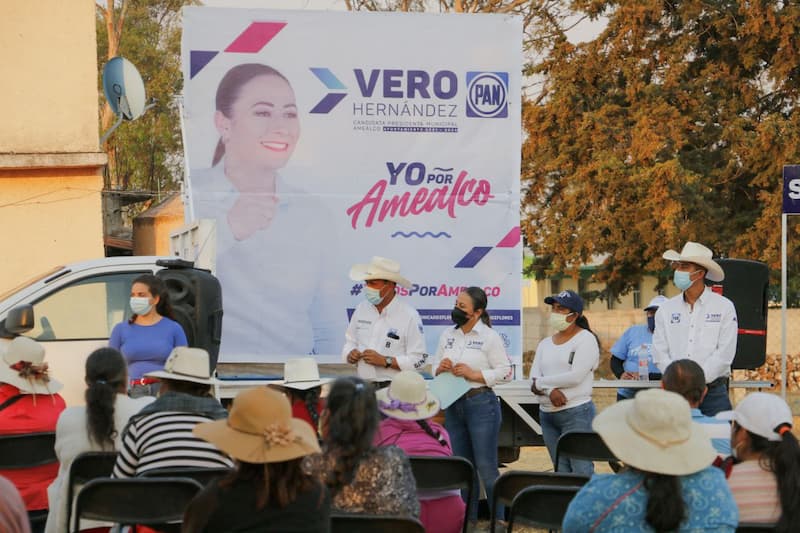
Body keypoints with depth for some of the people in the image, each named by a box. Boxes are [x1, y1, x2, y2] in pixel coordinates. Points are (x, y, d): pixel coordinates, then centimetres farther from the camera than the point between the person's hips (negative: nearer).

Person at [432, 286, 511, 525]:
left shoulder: (489, 337, -7)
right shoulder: (447, 335, 10)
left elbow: (506, 372, -9)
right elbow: (434, 367, 16)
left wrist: (474, 374, -17)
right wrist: (441, 369, -6)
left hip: (481, 404, -6)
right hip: (453, 405, 6)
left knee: (486, 468, -3)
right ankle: (467, 519, 22)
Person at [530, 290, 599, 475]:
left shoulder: (586, 339, -3)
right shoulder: (545, 344, 15)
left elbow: (576, 376, -15)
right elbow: (534, 379, 4)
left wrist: (542, 383, -5)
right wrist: (550, 390, -17)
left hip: (576, 413, -7)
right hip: (547, 414, 7)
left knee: (581, 472, -10)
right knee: (560, 472, 10)